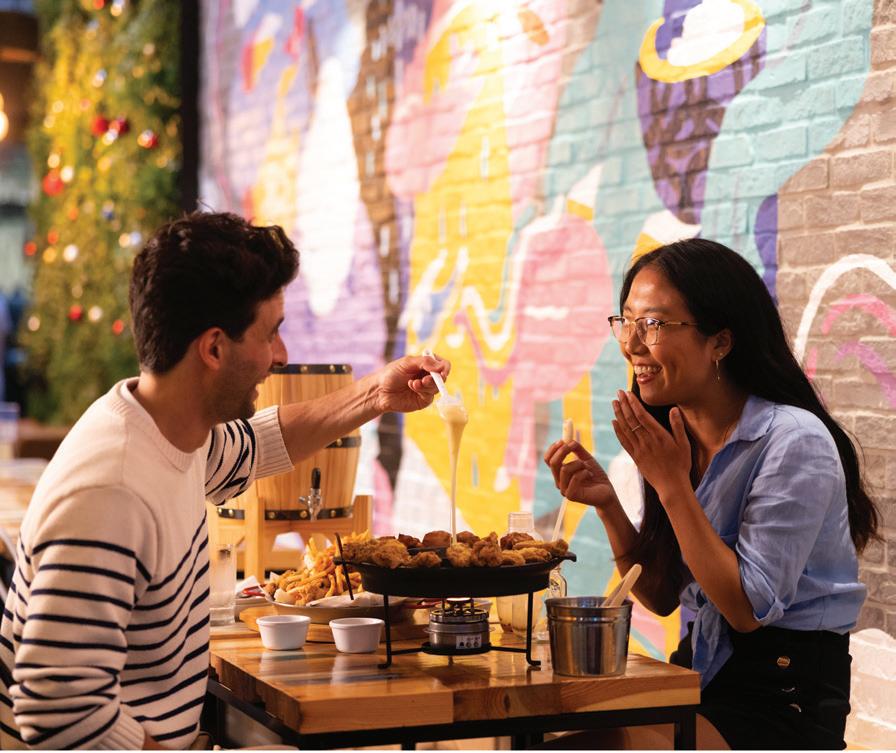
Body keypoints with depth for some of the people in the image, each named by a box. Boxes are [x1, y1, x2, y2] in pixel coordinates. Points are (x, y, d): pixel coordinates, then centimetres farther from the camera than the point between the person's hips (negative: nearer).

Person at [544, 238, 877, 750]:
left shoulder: (793, 441, -18)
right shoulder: (679, 435, 5)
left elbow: (750, 610, -19)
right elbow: (662, 599, 8)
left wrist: (672, 486, -20)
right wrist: (608, 505, -7)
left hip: (781, 695, -7)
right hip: (703, 666, 7)